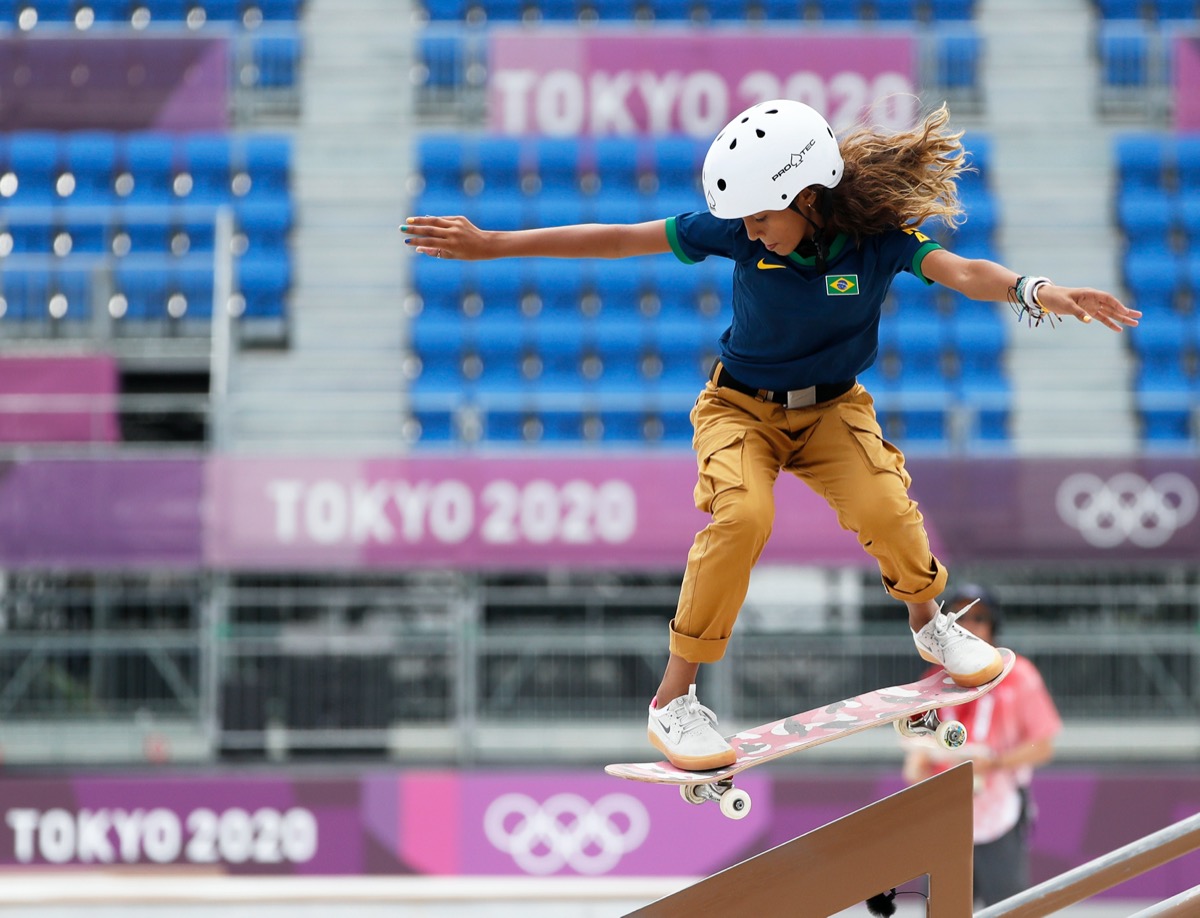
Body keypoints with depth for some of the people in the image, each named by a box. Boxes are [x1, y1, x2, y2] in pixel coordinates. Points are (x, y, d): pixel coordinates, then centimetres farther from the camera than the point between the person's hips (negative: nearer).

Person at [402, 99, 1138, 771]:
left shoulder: (877, 234, -22)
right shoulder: (739, 231, -19)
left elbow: (960, 271, -38)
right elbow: (618, 240, -15)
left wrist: (1035, 291, -60)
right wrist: (492, 245, -15)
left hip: (831, 408, 1)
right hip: (742, 405, -1)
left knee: (884, 508, -25)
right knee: (742, 515, -30)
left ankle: (929, 621, 11)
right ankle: (673, 700, -18)